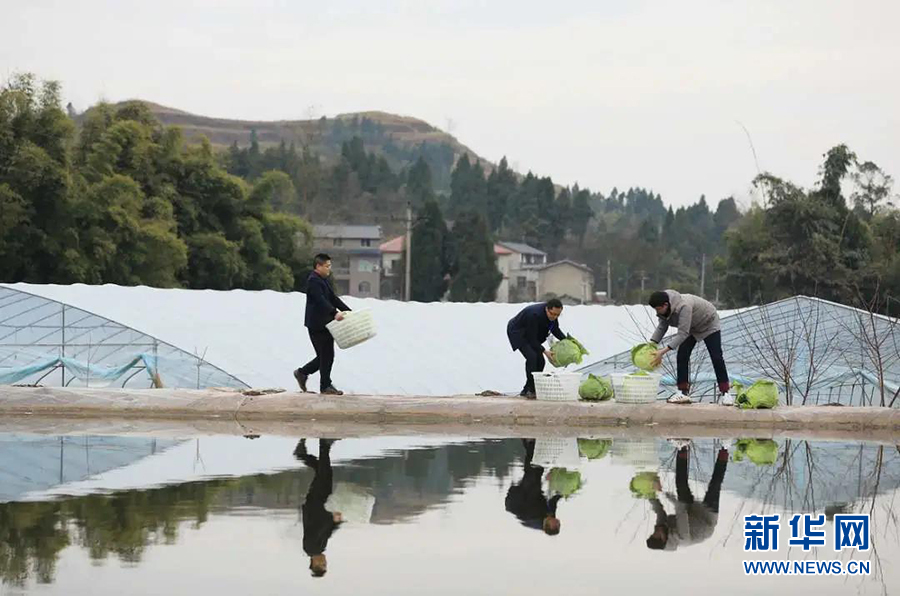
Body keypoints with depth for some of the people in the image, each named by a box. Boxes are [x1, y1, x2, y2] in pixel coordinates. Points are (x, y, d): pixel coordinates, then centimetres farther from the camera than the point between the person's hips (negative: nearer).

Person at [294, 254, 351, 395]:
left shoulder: (323, 280, 17)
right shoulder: (313, 281, -15)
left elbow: (333, 298, 18)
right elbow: (321, 301, -28)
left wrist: (348, 311, 9)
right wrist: (335, 313, -39)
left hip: (325, 324, 10)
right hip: (317, 324, -10)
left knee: (325, 356, 13)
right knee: (326, 356, -4)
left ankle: (302, 373, 25)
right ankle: (326, 386, 4)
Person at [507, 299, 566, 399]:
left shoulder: (553, 313, -14)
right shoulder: (535, 315, -37)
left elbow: (555, 330, 3)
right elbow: (531, 339, -30)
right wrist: (545, 351, -33)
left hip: (530, 333, 8)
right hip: (517, 332, -8)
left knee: (540, 361, -1)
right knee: (531, 357, -25)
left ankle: (526, 390, 9)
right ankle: (530, 390, -19)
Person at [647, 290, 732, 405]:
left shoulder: (683, 307, -45)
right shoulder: (663, 308, -21)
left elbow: (682, 334, -46)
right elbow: (662, 326, -7)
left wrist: (663, 351, -49)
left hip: (709, 325, -7)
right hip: (691, 328, 7)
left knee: (716, 358, -7)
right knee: (682, 356, -6)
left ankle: (725, 393, 0)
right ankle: (683, 392, -4)